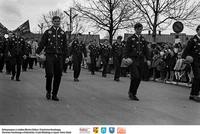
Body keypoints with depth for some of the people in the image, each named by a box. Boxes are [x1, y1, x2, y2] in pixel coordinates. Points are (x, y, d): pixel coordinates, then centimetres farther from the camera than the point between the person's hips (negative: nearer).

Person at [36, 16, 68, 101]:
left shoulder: (63, 33, 13)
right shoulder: (48, 32, 7)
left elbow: (65, 46, 14)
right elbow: (42, 43, 1)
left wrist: (66, 56, 7)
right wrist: (37, 52, -10)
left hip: (59, 57, 2)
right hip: (49, 56, -2)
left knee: (58, 76, 2)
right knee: (49, 74, -12)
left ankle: (54, 95, 12)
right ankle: (48, 91, 13)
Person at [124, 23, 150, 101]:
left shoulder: (143, 40, 14)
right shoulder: (130, 39, 1)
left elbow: (146, 50, 16)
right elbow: (126, 50, -3)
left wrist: (148, 59, 7)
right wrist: (126, 58, -15)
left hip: (140, 60, 5)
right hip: (133, 59, -5)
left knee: (139, 78, 4)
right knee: (135, 76, -16)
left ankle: (133, 94, 15)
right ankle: (130, 92, 1)